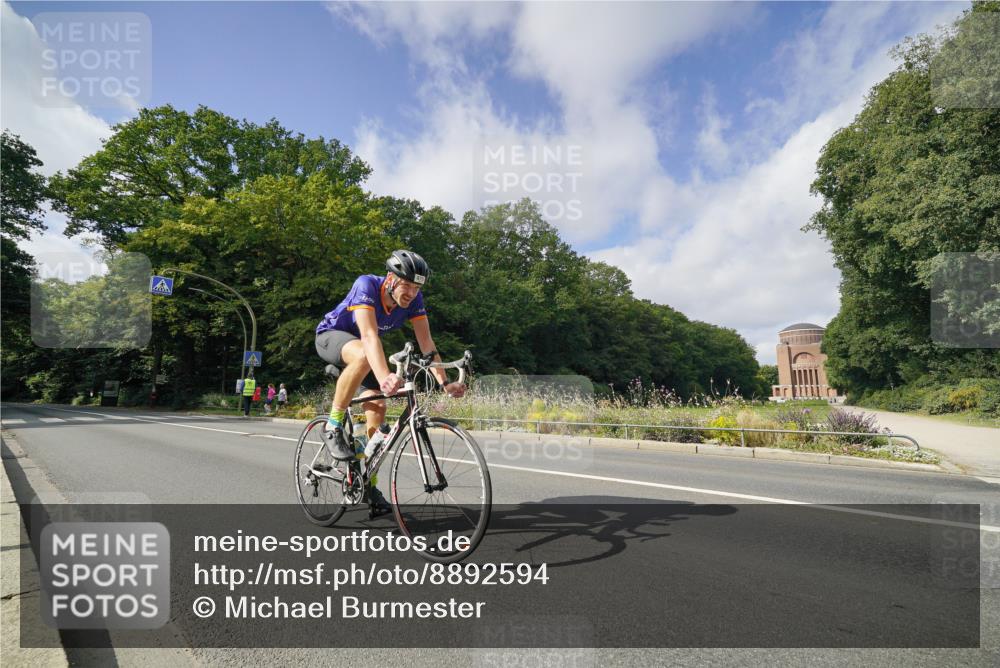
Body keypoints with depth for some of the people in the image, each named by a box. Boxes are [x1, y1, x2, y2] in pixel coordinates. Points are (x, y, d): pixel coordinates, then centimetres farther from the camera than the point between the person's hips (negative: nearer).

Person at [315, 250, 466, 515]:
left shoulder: (414, 299, -19)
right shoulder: (366, 285, -35)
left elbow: (426, 343, -21)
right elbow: (369, 335, -48)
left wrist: (445, 383, -30)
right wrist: (384, 377, -63)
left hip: (364, 346, 5)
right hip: (330, 335, -5)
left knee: (377, 407, -7)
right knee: (363, 357, -40)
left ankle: (368, 482, 8)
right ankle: (333, 426, -21)